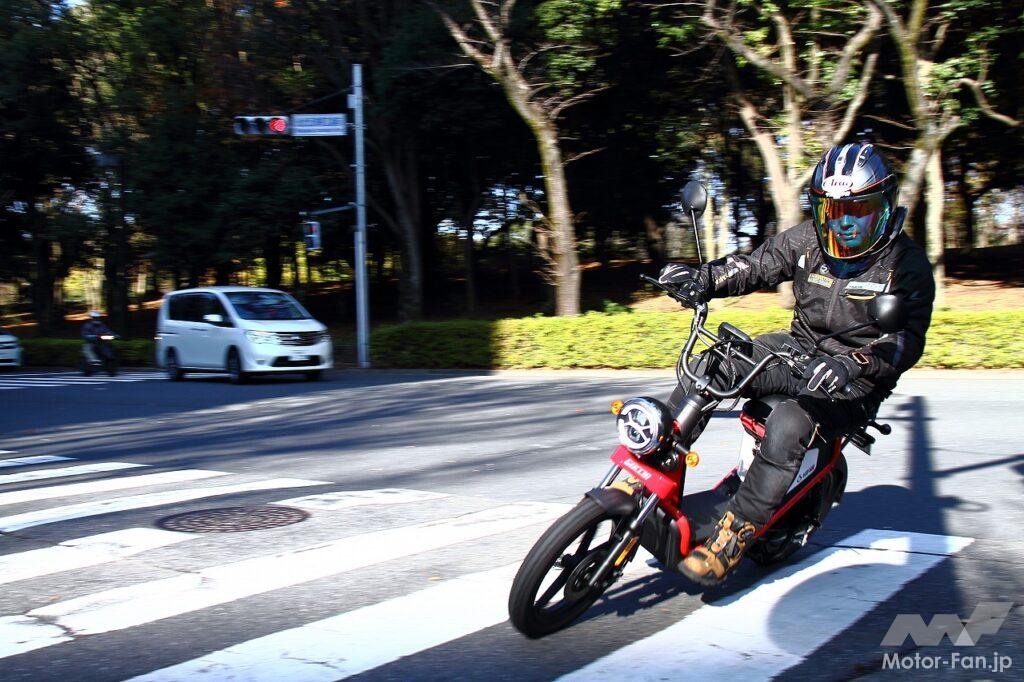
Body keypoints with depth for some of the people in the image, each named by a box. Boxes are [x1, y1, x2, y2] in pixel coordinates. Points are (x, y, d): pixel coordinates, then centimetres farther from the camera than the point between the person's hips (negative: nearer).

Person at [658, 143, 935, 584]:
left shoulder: (907, 263, -11)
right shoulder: (807, 239, 1)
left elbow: (907, 340, -19)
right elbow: (756, 266, 0)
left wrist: (852, 363, -38)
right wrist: (704, 278, -21)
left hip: (855, 380, -5)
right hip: (800, 347, 6)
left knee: (789, 424, -34)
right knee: (709, 368, -15)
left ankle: (735, 534, -26)